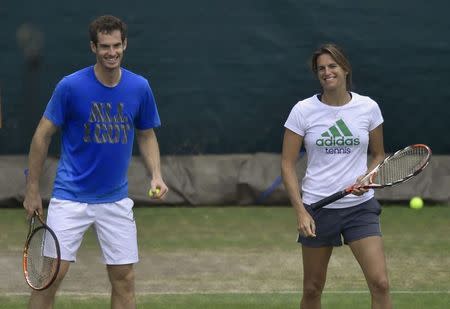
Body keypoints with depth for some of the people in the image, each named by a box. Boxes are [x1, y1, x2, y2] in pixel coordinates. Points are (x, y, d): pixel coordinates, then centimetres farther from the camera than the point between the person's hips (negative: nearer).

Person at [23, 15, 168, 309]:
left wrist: (156, 175, -5)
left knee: (124, 277, 4)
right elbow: (43, 135, -3)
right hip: (70, 197, -3)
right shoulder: (71, 86, -12)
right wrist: (32, 190, -3)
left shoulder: (139, 88, -2)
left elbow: (147, 135, 12)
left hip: (116, 199, 3)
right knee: (52, 273, -9)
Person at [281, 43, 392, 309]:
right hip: (317, 208, 0)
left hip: (360, 206, 0)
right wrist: (300, 211, -11)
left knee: (380, 284, -12)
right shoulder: (303, 110, -4)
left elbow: (379, 154, 13)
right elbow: (288, 165, -1)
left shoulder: (368, 107, 0)